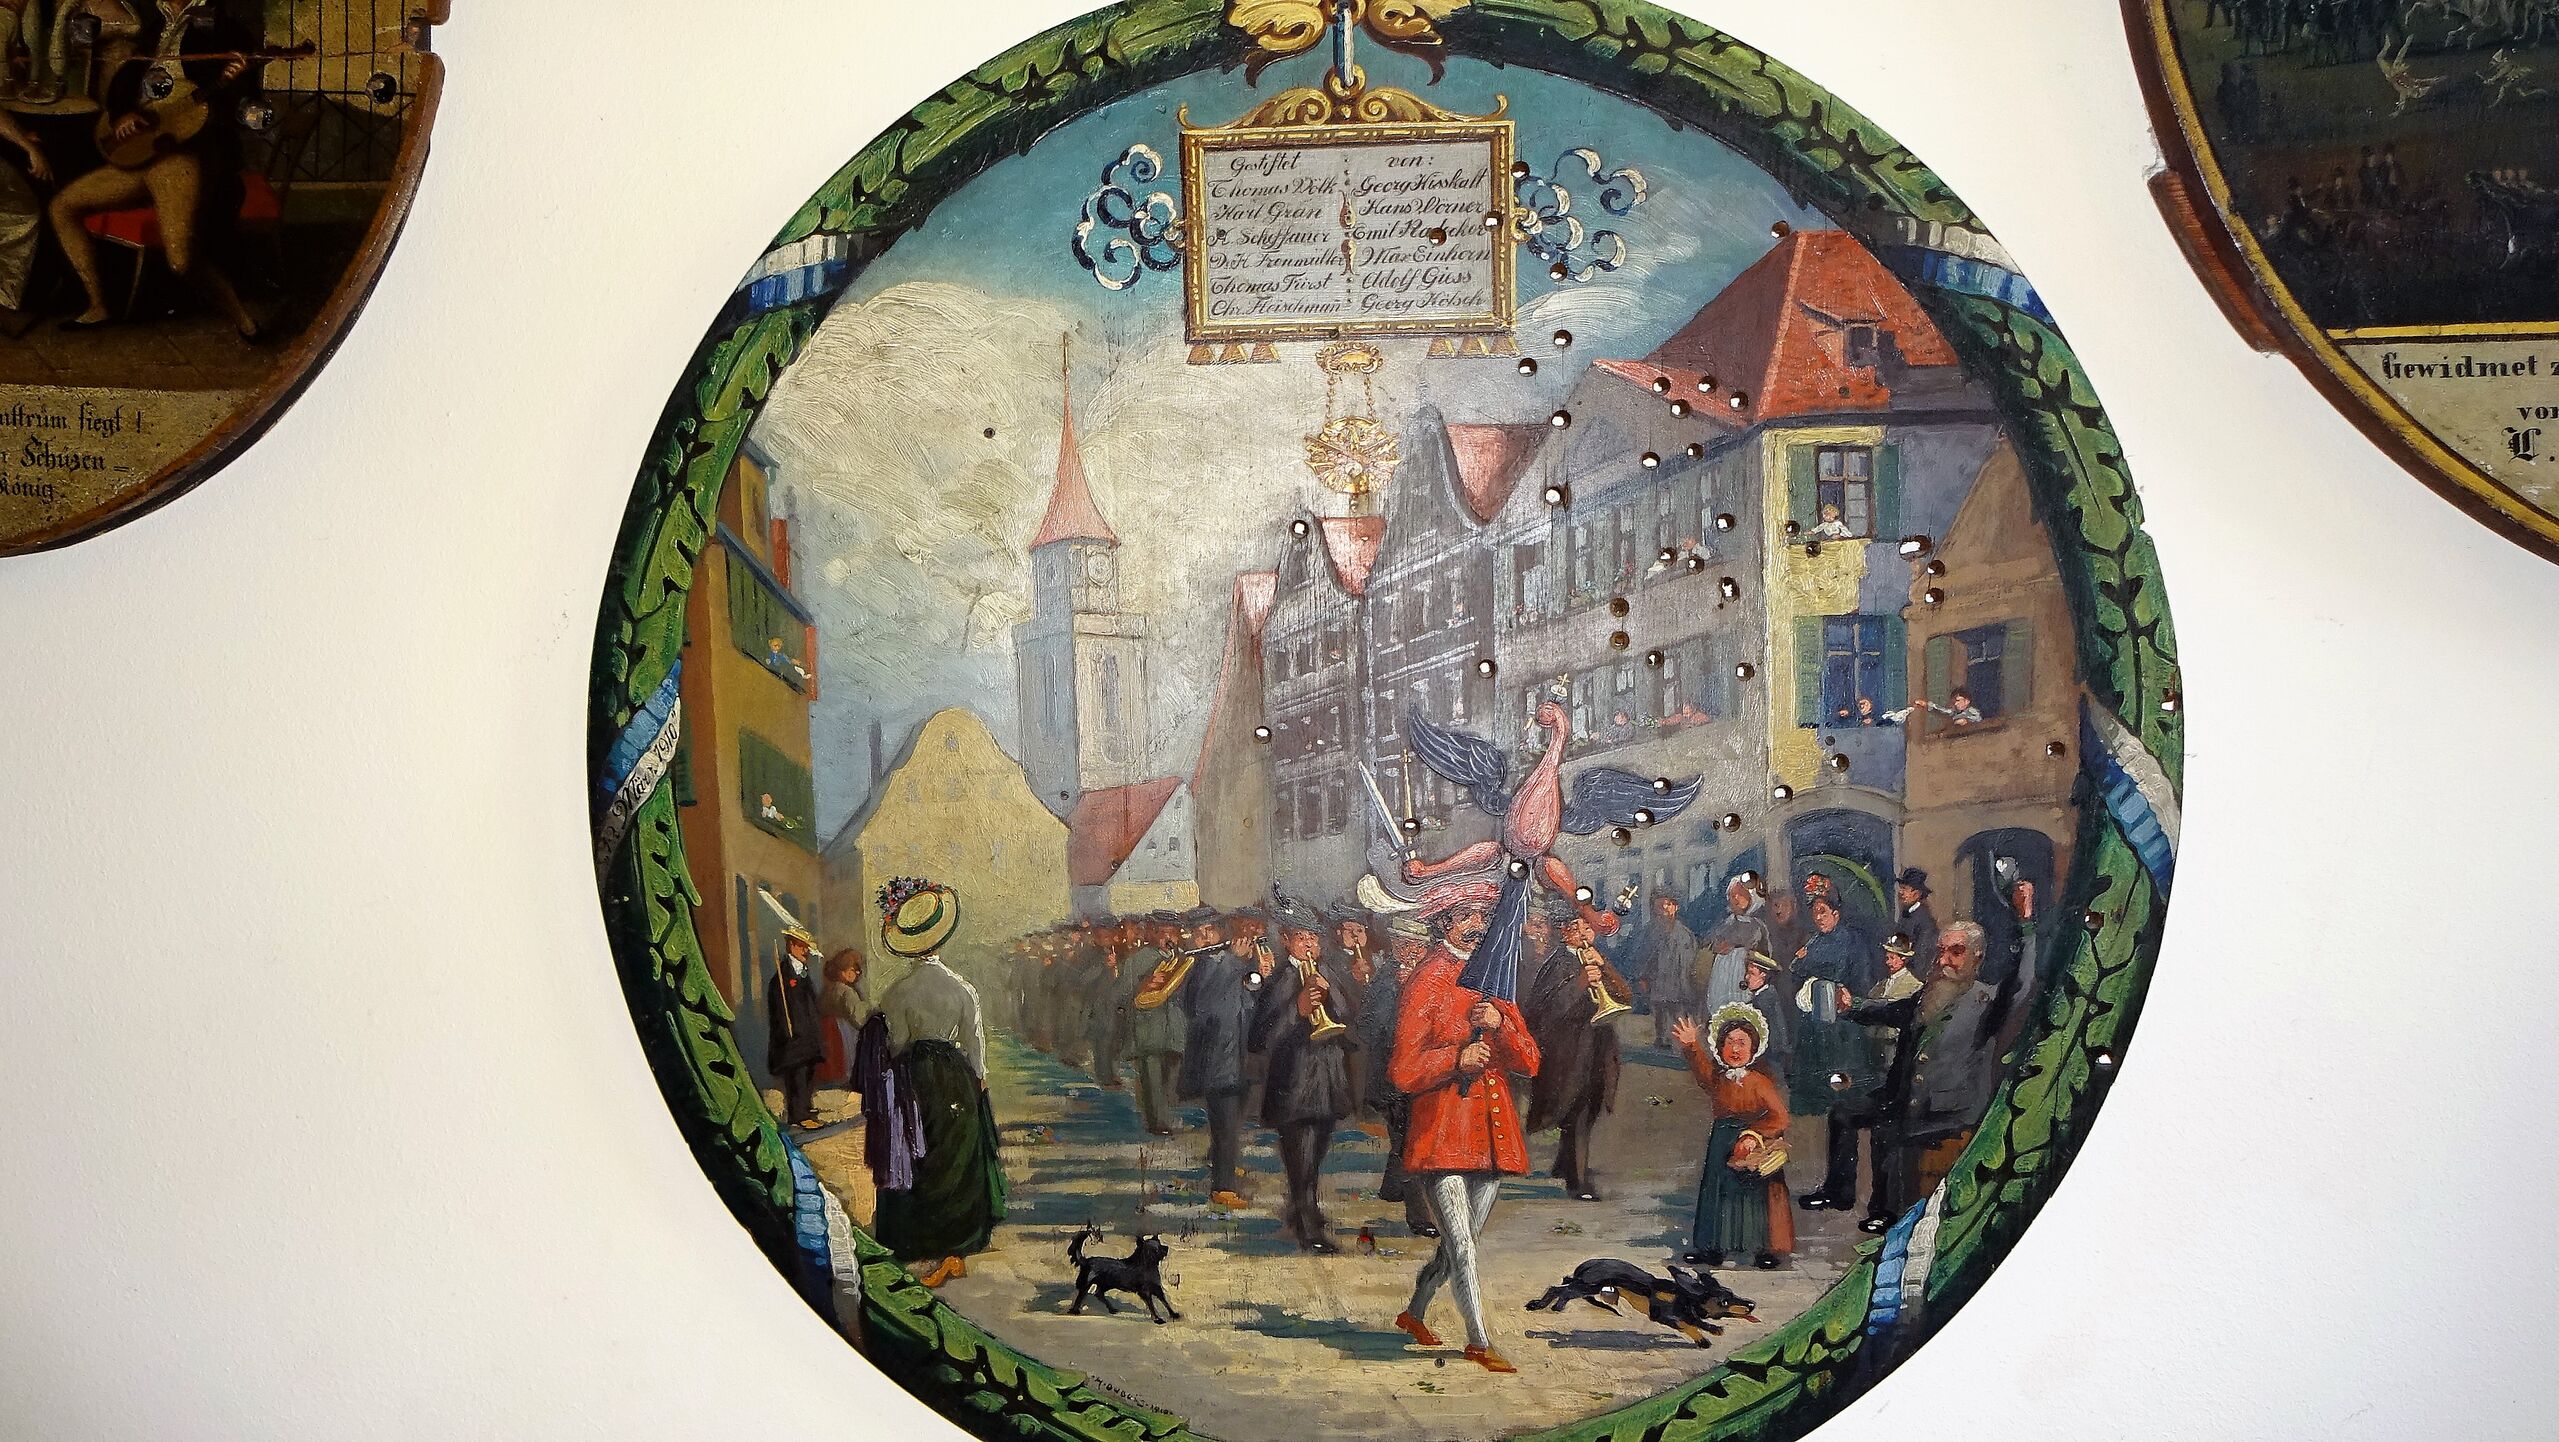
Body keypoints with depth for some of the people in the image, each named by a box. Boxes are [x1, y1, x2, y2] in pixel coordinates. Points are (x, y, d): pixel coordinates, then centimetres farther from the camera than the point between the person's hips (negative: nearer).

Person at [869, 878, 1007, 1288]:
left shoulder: (899, 992, -9)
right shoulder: (962, 988, -4)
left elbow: (895, 1044, -6)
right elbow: (975, 1043, 1)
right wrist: (978, 1082, 12)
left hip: (914, 1077, -2)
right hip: (957, 1079, 2)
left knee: (917, 1166, 5)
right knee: (956, 1162, 12)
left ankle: (924, 1258, 5)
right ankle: (955, 1254, 18)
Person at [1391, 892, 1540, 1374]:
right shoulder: (1426, 983, -4)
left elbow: (1529, 1063, 8)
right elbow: (1404, 1072, -9)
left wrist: (1500, 1024, -9)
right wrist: (1456, 1058, -21)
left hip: (1493, 1133, 7)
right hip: (1443, 1131, -7)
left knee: (1460, 1240, 15)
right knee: (1462, 1247, -10)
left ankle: (1414, 1312, 34)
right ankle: (1479, 1342, 0)